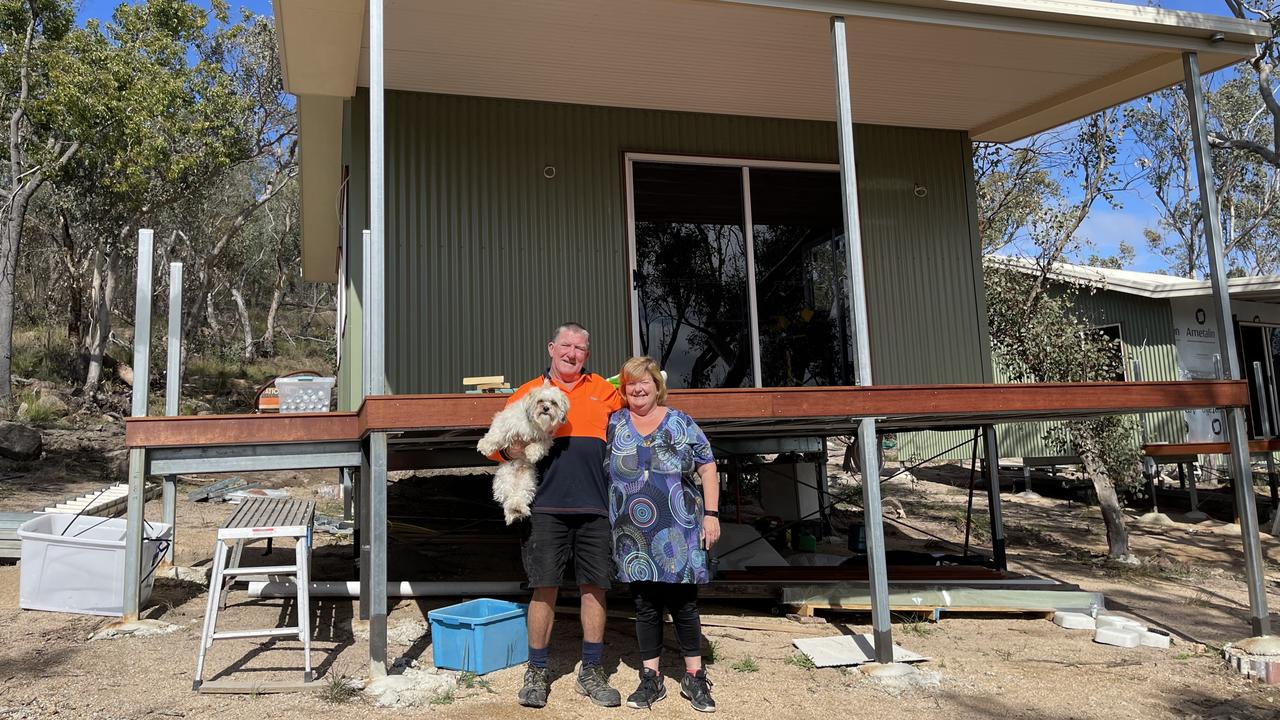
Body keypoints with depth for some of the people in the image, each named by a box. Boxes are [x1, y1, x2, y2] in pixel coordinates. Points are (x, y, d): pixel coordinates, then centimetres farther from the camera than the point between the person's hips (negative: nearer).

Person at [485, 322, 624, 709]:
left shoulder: (605, 391, 15)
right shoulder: (527, 393, 12)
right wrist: (509, 449, -8)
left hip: (595, 505, 1)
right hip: (546, 505, -1)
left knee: (594, 586, 6)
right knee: (544, 587, 1)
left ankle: (592, 672, 20)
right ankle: (536, 673, 16)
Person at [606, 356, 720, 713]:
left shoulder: (681, 423, 2)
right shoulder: (613, 424, 6)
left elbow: (707, 468, 3)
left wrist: (711, 513, -4)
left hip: (678, 533, -1)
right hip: (634, 537, 2)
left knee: (683, 603, 4)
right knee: (645, 605, 9)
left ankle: (694, 677, 18)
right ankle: (651, 678, 21)